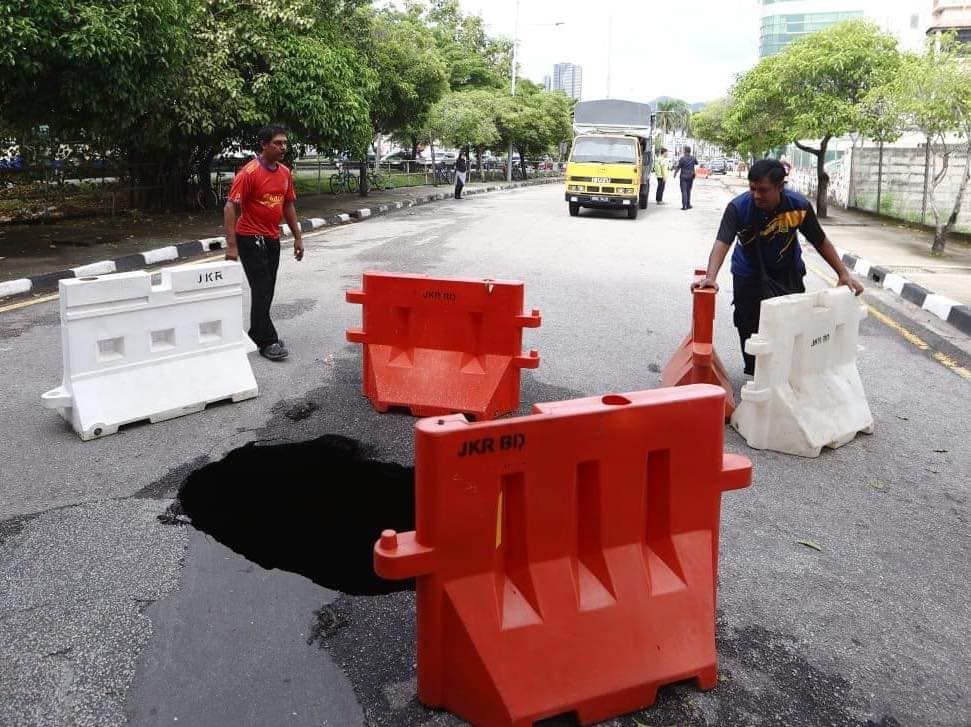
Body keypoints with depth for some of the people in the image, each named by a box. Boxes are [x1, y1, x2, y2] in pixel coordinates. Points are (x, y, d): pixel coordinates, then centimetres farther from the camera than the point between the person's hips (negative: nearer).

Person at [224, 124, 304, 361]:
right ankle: (267, 342, -2)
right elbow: (230, 207, -17)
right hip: (251, 239, -7)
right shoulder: (249, 173, -16)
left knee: (267, 290, 12)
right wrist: (231, 245, -22)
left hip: (272, 239, 7)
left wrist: (298, 237, 14)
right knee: (262, 290, -7)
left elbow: (288, 206, 17)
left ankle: (256, 334, 25)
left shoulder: (285, 173, 6)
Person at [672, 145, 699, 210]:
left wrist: (675, 173, 8)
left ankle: (684, 206, -11)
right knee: (688, 191, 15)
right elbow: (697, 163, 22)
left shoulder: (682, 158, -12)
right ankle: (688, 205, 17)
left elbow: (678, 167, -8)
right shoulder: (693, 158, 2)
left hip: (683, 176, -4)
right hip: (690, 176, 4)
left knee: (684, 191, -4)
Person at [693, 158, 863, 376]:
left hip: (788, 273, 2)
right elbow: (722, 243, -37)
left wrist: (843, 274, -12)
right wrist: (710, 276, -53)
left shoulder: (799, 206, -21)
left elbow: (821, 242, -9)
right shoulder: (738, 207, -27)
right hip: (749, 274, -2)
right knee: (751, 329, -1)